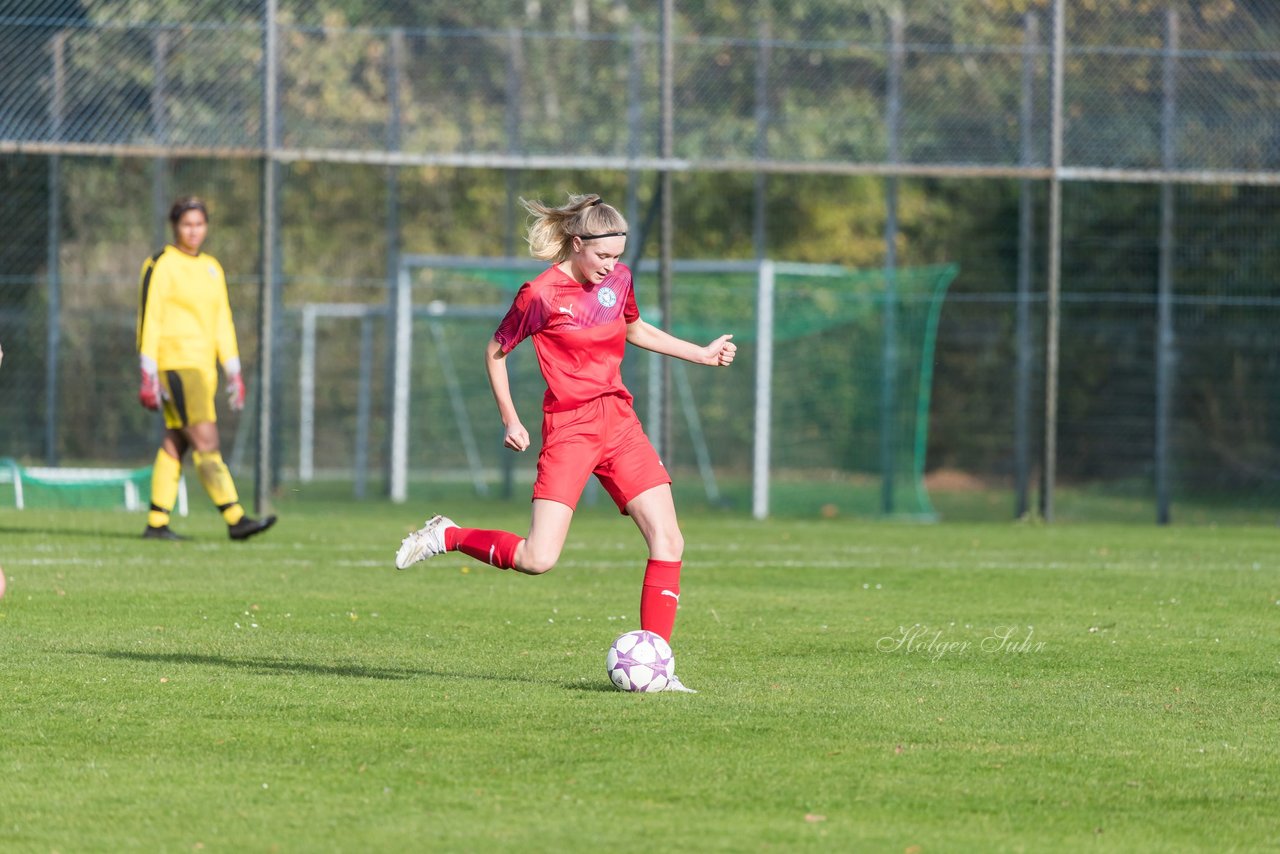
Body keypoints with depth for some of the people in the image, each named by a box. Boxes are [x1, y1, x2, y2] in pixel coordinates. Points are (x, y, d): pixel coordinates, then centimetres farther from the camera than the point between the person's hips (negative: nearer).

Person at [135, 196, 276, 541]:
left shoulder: (211, 268, 16)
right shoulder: (160, 266, -5)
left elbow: (222, 323, 19)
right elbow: (149, 321, -8)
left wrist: (233, 372, 14)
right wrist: (149, 375, -14)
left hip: (203, 366, 7)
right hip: (175, 362, -7)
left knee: (175, 444, 7)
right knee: (205, 441, -14)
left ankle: (157, 523, 10)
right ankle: (235, 519, -21)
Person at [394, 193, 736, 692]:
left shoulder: (618, 280, 7)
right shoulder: (541, 294, -11)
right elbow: (496, 351, 2)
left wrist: (701, 354, 23)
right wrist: (510, 421, -2)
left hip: (619, 421, 6)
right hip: (569, 428, -6)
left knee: (669, 542, -5)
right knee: (538, 559, -16)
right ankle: (446, 537, 9)